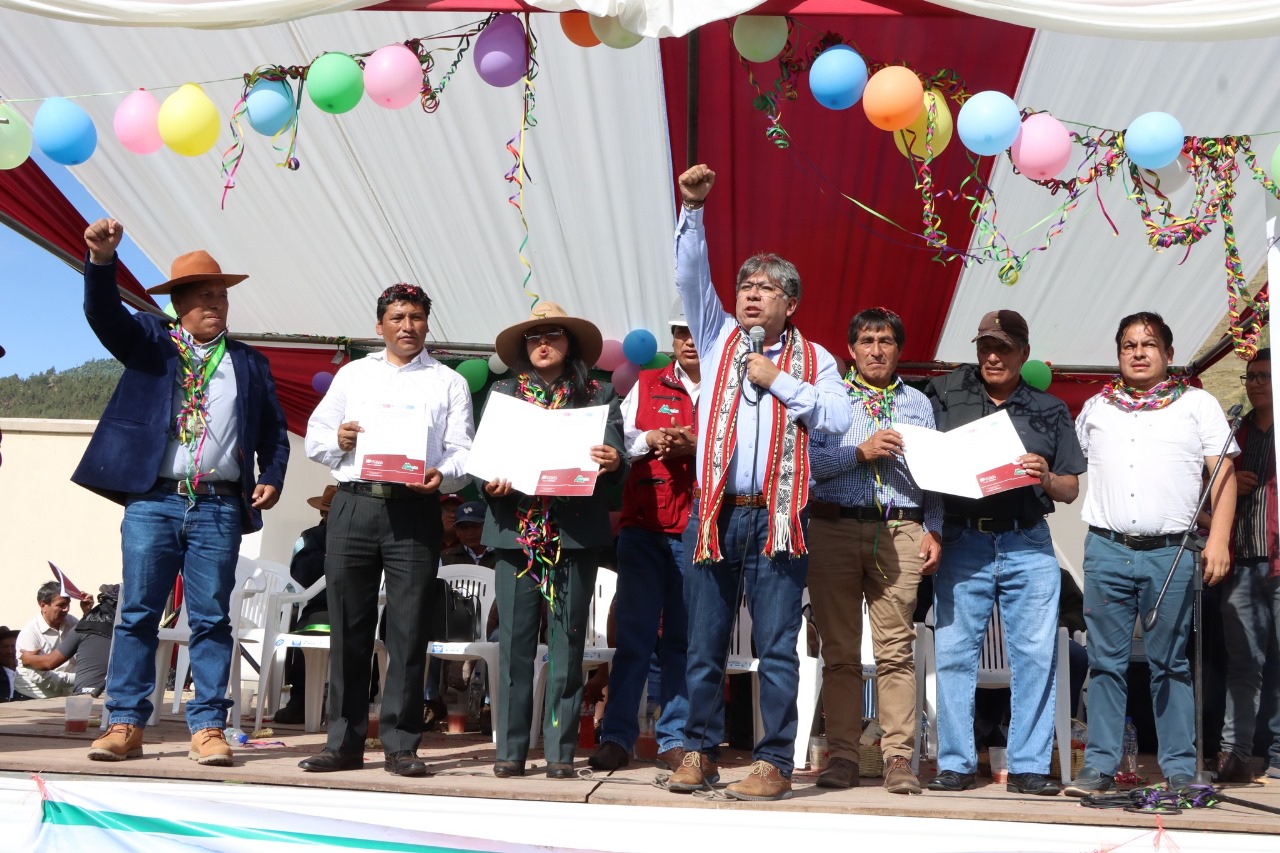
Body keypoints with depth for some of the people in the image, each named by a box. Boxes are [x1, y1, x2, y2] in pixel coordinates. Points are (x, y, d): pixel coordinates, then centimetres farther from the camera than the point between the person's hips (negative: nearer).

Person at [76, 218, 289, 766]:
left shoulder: (249, 363, 17)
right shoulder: (150, 341, 13)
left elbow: (274, 431, 18)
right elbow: (104, 313, -5)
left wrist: (272, 479, 2)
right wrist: (102, 260, -22)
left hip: (220, 509, 1)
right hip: (152, 500, -1)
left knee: (211, 619, 1)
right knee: (137, 613, 1)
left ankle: (208, 728, 6)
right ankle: (125, 724, 8)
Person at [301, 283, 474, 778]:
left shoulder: (449, 383, 13)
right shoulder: (352, 374, 20)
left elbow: (463, 453, 3)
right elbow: (314, 438, 17)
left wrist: (442, 475, -18)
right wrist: (338, 439, -5)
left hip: (414, 511, -2)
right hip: (353, 507, 2)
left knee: (409, 630, -2)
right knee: (348, 627, 4)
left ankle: (400, 745, 5)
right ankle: (344, 742, 12)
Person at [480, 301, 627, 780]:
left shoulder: (599, 396, 10)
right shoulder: (503, 393, 14)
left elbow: (617, 463, 4)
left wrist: (614, 462, -19)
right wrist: (490, 485, -8)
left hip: (576, 532, -1)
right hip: (517, 530, 1)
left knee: (567, 642, 1)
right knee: (514, 641, 0)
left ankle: (560, 752, 8)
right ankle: (510, 750, 8)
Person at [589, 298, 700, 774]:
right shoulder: (647, 385, 14)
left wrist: (699, 448, -15)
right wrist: (649, 440, -8)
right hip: (644, 525, 1)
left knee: (685, 638, 4)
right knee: (633, 634, 0)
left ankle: (675, 739, 11)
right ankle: (616, 738, 3)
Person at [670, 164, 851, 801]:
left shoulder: (812, 359, 10)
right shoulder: (718, 337, 14)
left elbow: (838, 419, -3)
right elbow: (690, 275, 4)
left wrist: (780, 382, -5)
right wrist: (692, 209, -6)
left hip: (777, 516, -2)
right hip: (714, 512, 2)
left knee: (777, 646, -1)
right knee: (704, 642, 6)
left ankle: (775, 762, 6)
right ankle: (699, 753, 16)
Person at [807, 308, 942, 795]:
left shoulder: (918, 404, 18)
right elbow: (805, 458, -2)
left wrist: (933, 531, 3)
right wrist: (860, 451, -10)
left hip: (899, 532, 1)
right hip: (834, 529, 0)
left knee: (896, 650, -3)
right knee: (840, 650, 2)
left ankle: (899, 758, 1)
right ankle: (843, 756, 7)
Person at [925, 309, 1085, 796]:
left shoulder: (1049, 411, 13)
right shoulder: (944, 395, 10)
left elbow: (1072, 490, 12)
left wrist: (1046, 478, -10)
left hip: (1028, 546, 1)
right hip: (962, 541, -1)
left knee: (1036, 656, -1)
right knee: (953, 653, -1)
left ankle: (1028, 767, 7)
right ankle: (955, 763, 8)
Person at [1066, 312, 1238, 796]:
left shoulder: (1198, 404, 9)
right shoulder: (1095, 408, 16)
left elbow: (1224, 475, 4)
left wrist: (1218, 539, -6)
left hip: (1171, 553, -2)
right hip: (1106, 550, 2)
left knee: (1170, 664, 2)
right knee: (1105, 663, 3)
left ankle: (1180, 770, 8)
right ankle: (1100, 766, 7)